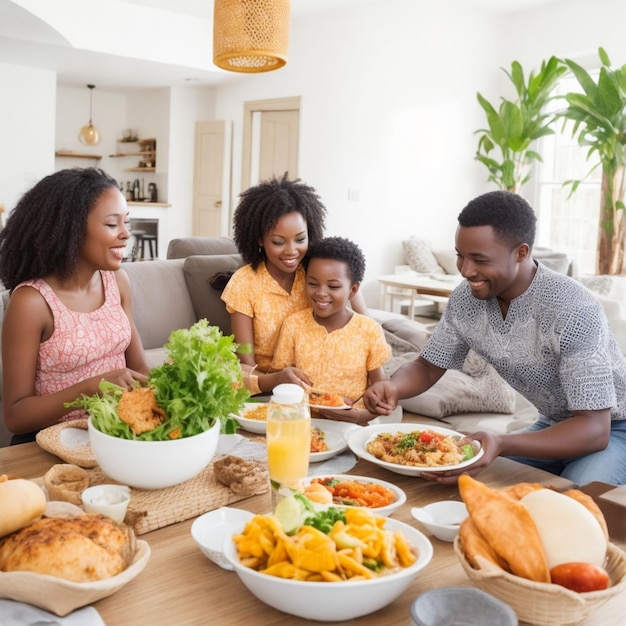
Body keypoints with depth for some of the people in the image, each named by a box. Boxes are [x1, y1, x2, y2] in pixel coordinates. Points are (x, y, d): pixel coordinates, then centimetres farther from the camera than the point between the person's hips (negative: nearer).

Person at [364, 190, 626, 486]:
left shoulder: (573, 310, -32)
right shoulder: (465, 299, -13)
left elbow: (594, 429, -33)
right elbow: (427, 367, -1)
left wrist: (501, 444, -48)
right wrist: (393, 386, -25)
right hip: (554, 427, 6)